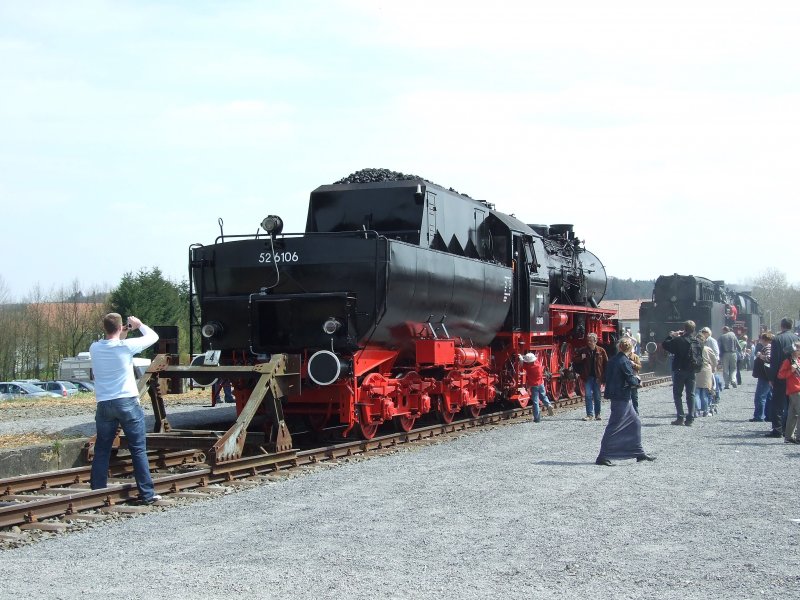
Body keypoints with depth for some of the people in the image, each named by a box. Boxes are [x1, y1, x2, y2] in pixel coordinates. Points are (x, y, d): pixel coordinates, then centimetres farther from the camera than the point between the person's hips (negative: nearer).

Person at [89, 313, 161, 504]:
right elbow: (153, 336, 4)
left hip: (104, 405, 3)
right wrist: (139, 325, 19)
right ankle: (147, 494, 1)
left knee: (101, 451, 11)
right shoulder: (126, 346, -10)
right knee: (138, 449, 1)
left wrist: (121, 336, 22)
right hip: (127, 403, -3)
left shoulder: (94, 349, 1)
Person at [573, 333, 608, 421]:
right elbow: (575, 360, 7)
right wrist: (581, 358, -15)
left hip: (597, 377, 0)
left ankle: (597, 414, 19)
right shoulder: (583, 350, 1)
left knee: (597, 397, 9)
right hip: (587, 377, 0)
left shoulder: (601, 351, -2)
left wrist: (604, 377, -6)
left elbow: (606, 364, 0)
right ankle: (590, 414, -2)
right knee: (588, 396, -4)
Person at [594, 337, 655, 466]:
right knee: (614, 427, -6)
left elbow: (605, 377, 13)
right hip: (621, 397, -9)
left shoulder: (613, 360, 8)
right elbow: (631, 380, -19)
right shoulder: (624, 361, -16)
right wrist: (638, 381, 4)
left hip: (615, 395, 9)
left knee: (635, 422, 16)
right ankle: (602, 457, -4)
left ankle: (639, 453, 21)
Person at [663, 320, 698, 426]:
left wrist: (671, 335, 6)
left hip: (680, 370, -4)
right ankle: (690, 418, 6)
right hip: (691, 371, 4)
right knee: (690, 394, 9)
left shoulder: (679, 340, -16)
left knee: (677, 394, 5)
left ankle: (680, 417, -3)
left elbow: (665, 344, -10)